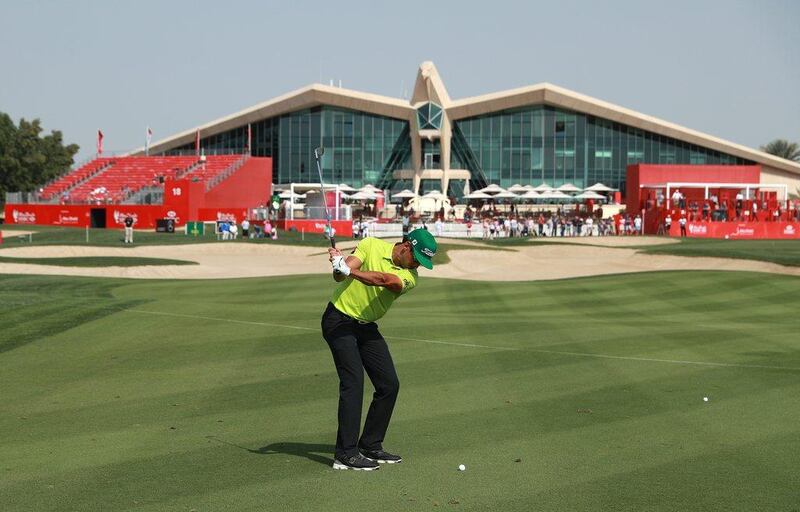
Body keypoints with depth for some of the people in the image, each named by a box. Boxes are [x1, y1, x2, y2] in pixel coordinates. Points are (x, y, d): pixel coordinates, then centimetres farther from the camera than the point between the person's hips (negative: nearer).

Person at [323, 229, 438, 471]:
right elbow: (340, 275, -18)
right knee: (353, 381, -16)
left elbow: (383, 280, -28)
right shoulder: (371, 245, -9)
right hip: (339, 320, -5)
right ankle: (346, 453, -16)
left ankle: (370, 445, 15)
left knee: (389, 385, 2)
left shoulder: (409, 276, -6)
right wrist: (339, 267, -42)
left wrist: (348, 269, -42)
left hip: (367, 327, 5)